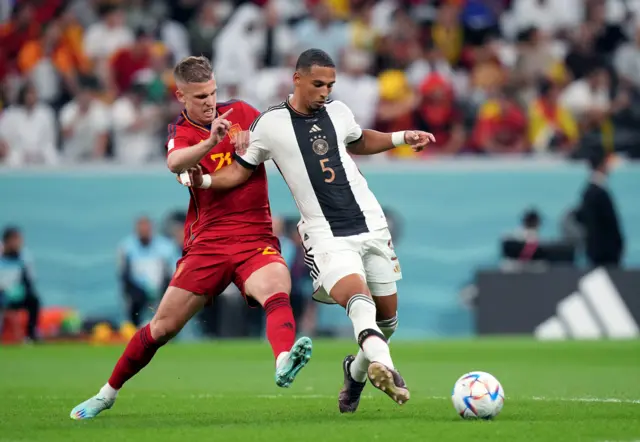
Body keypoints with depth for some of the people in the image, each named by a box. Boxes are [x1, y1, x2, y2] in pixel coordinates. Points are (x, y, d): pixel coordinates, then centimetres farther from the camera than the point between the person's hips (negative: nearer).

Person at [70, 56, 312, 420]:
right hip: (207, 243, 0)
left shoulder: (240, 113, 8)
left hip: (256, 239, 1)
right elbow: (175, 162, -24)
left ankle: (284, 363, -59)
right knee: (164, 326, 2)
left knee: (278, 292, -32)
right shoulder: (181, 131, 1)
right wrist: (210, 143, -41)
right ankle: (107, 394, 21)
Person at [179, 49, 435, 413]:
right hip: (326, 236, -5)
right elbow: (241, 170, 4)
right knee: (357, 297, -32)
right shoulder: (271, 124, -4)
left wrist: (402, 138, 19)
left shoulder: (338, 112, 8)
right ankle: (383, 366, -54)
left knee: (387, 317, 9)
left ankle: (357, 370, 37)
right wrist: (202, 181, -12)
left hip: (371, 225, 5)